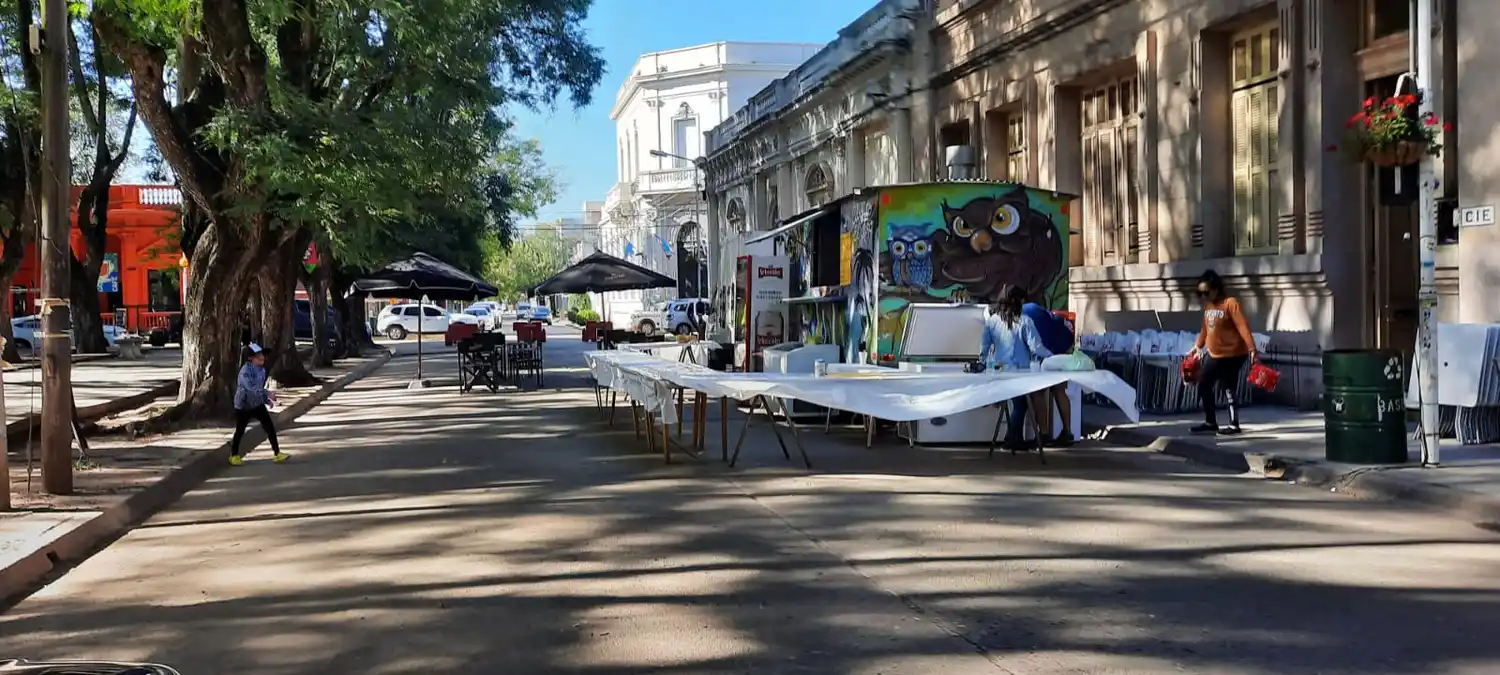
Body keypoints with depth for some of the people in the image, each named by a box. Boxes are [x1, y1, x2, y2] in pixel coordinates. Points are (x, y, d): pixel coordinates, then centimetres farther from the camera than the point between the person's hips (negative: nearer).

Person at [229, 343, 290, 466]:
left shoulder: (262, 369, 0)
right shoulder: (245, 370, -24)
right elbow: (251, 388, -38)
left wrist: (267, 400, 5)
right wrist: (268, 394, -45)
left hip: (257, 404, 6)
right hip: (243, 405, -6)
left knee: (270, 427, -3)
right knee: (240, 431, 7)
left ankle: (277, 454, 1)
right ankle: (234, 456, 27)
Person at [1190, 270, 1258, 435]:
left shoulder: (1231, 303, -17)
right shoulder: (1208, 305, 7)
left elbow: (1243, 327, -23)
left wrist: (1252, 349, -29)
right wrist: (1198, 345, 25)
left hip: (1232, 355, -9)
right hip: (1213, 355, 9)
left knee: (1229, 390, -5)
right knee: (1204, 386, 12)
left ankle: (1234, 425, 6)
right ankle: (1211, 422, 23)